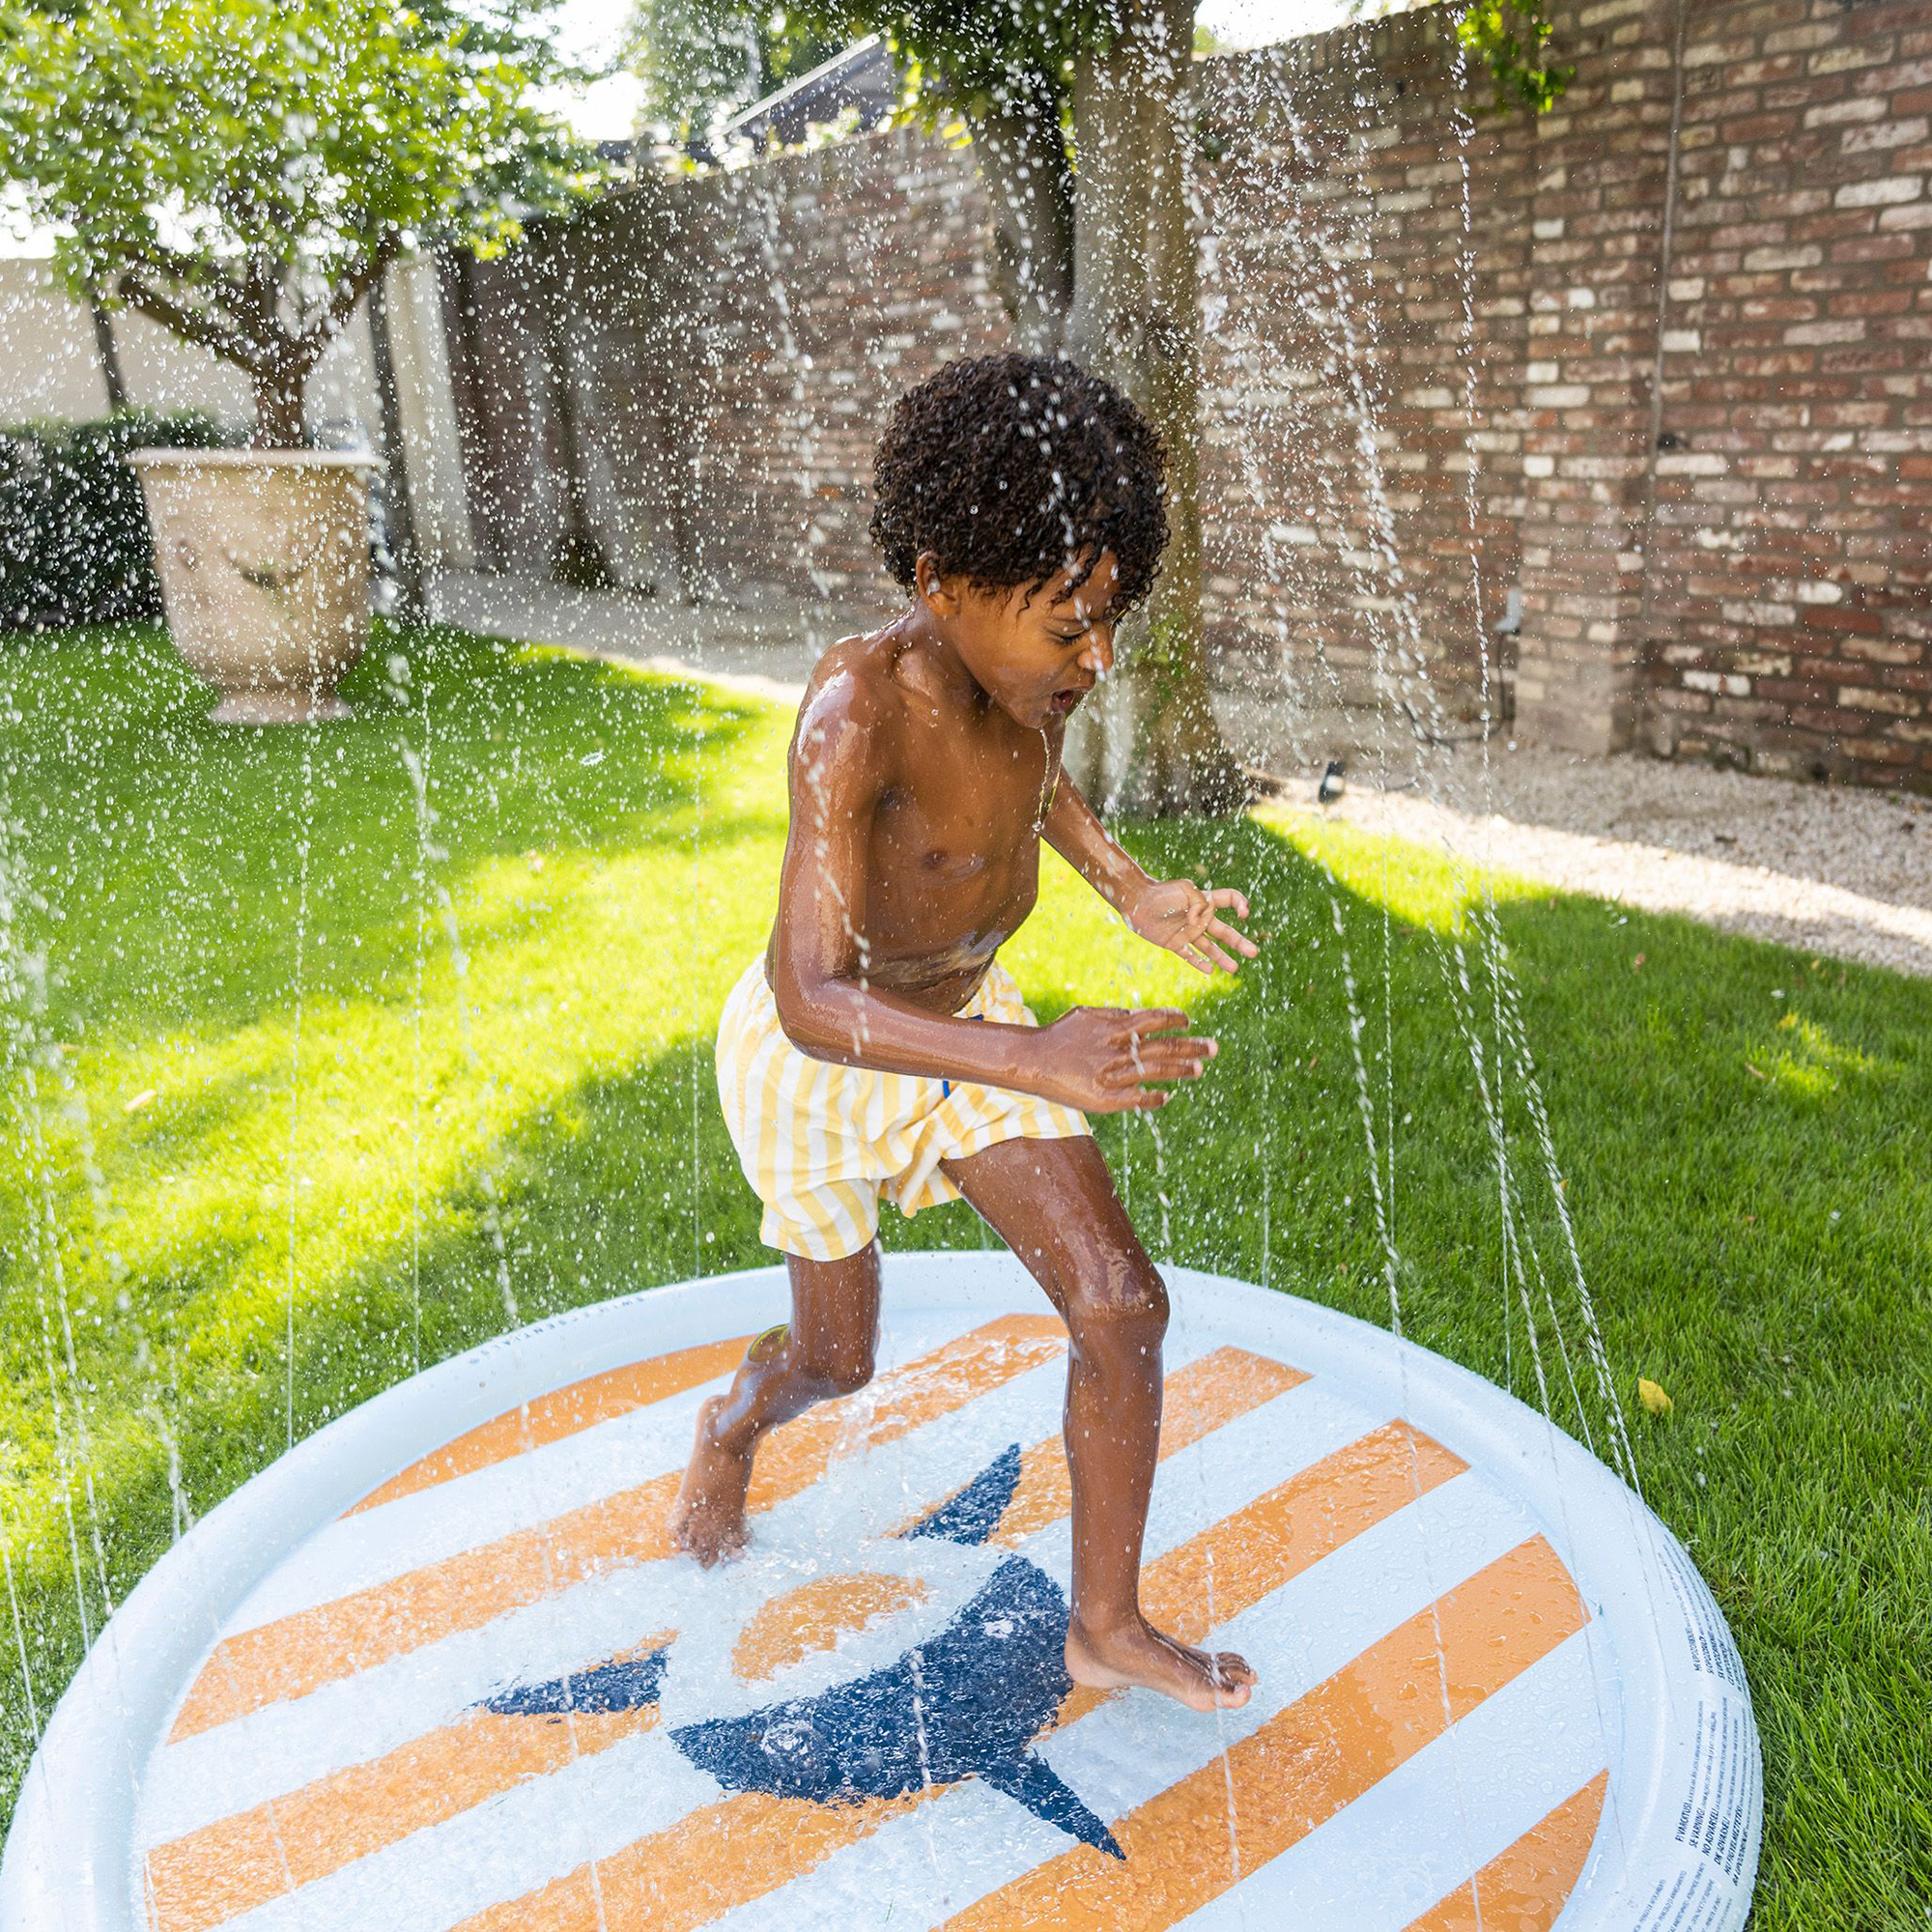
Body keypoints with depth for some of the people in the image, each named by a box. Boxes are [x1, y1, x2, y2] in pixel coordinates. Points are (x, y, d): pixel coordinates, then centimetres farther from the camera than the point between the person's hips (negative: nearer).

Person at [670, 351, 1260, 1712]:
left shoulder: (1019, 668, -14)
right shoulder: (858, 710, -36)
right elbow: (817, 1002, -42)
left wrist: (1135, 894, 2)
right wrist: (1034, 1063, -54)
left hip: (965, 1014, 6)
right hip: (818, 1052, -5)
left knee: (1123, 1307, -1)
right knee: (840, 1359, 16)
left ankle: (1108, 1625, 20)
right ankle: (737, 1421, 56)